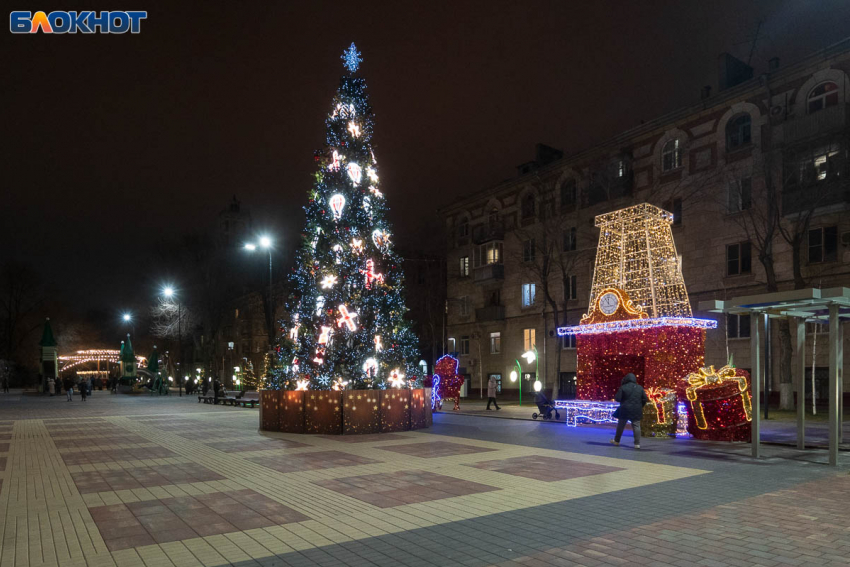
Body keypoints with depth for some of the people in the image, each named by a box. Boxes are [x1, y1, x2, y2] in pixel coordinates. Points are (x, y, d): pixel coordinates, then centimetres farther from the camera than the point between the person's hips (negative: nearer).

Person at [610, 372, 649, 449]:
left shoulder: (623, 387, -8)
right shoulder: (640, 388, 3)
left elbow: (617, 398, -11)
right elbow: (645, 399, 3)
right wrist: (640, 406, 14)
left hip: (625, 410, -2)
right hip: (636, 411, 2)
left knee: (621, 425, 11)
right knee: (636, 426, 5)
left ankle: (616, 441, 21)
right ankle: (637, 443, -1)